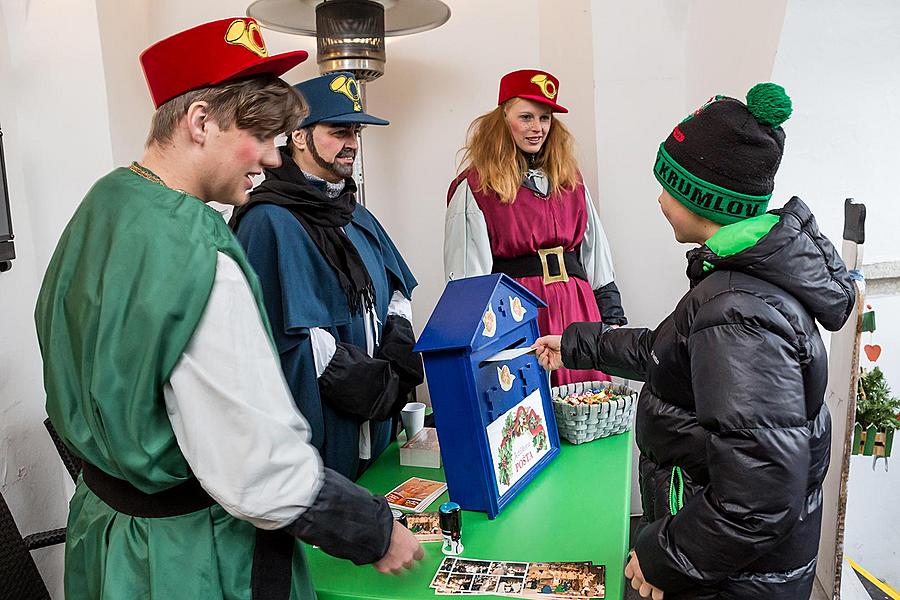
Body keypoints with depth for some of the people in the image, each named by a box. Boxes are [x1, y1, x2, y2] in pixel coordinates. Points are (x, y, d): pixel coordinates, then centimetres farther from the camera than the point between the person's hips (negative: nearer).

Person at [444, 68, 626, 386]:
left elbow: (597, 257, 17)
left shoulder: (569, 180, 15)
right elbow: (465, 276, -4)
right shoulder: (474, 188, -1)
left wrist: (613, 318, 13)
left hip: (578, 312, 5)